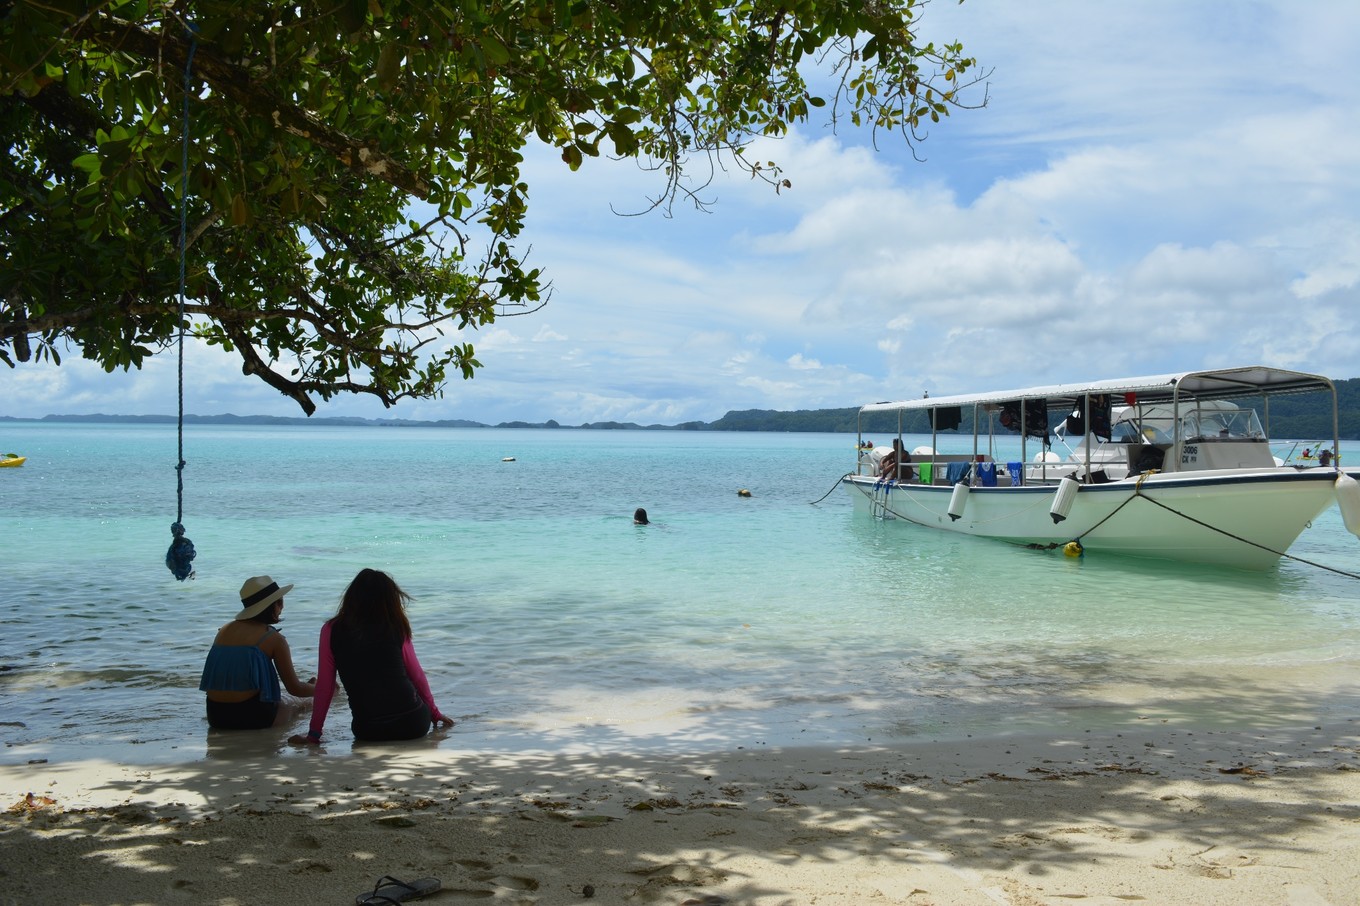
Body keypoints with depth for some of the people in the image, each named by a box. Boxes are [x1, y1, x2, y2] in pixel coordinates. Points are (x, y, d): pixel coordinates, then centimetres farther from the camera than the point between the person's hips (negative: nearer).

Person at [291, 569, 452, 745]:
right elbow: (417, 675, 13)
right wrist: (434, 713, 27)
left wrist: (313, 734, 12)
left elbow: (324, 685, 5)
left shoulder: (332, 630, 4)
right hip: (412, 723, -1)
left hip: (367, 731, 1)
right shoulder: (396, 628, 4)